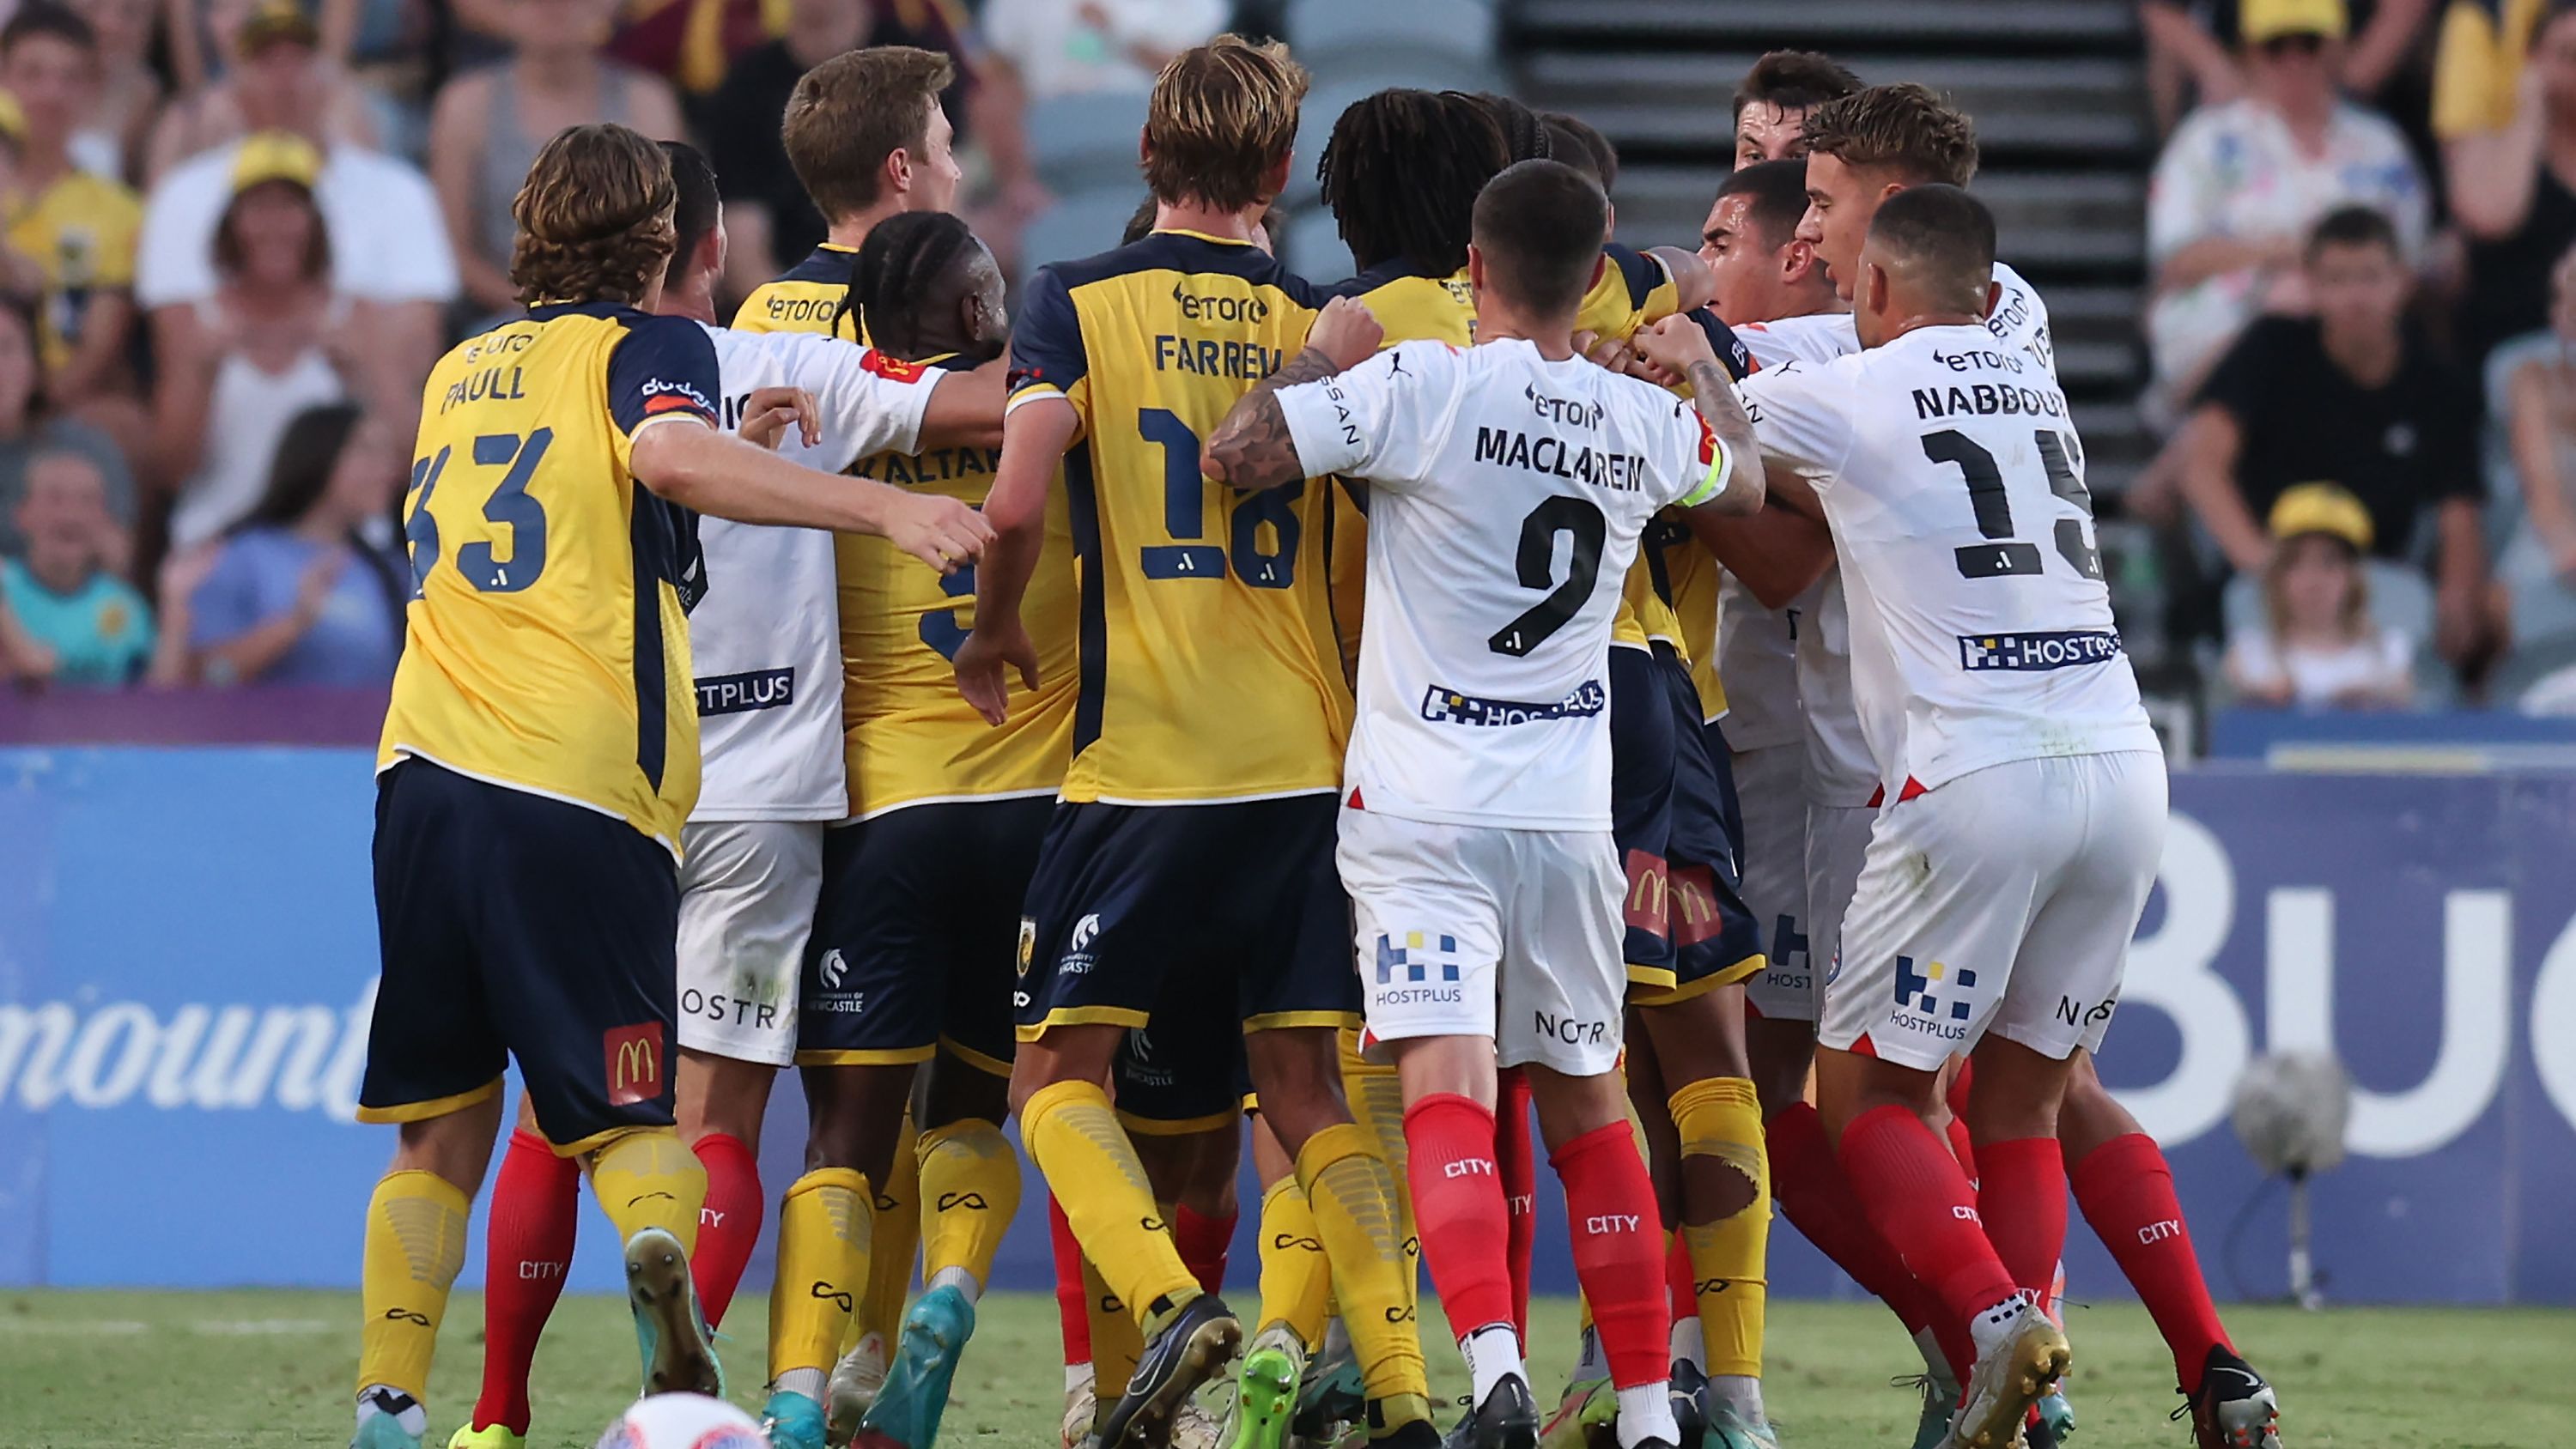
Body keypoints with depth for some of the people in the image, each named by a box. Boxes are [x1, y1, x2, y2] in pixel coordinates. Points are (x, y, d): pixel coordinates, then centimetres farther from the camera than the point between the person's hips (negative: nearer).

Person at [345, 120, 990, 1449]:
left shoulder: (460, 371, 24)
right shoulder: (648, 346, 4)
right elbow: (671, 453, -19)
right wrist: (879, 507, -25)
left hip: (426, 768, 5)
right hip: (584, 789, -5)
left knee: (441, 1129, 12)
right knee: (623, 1115, -1)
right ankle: (660, 1240, -33)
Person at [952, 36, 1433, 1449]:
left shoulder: (1079, 301, -2)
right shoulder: (1322, 323, 6)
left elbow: (1016, 499, -14)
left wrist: (993, 628, 5)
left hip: (1138, 762, -3)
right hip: (1302, 762, 3)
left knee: (1056, 1072, 6)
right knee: (1304, 1086, 9)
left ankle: (1169, 1297, -19)